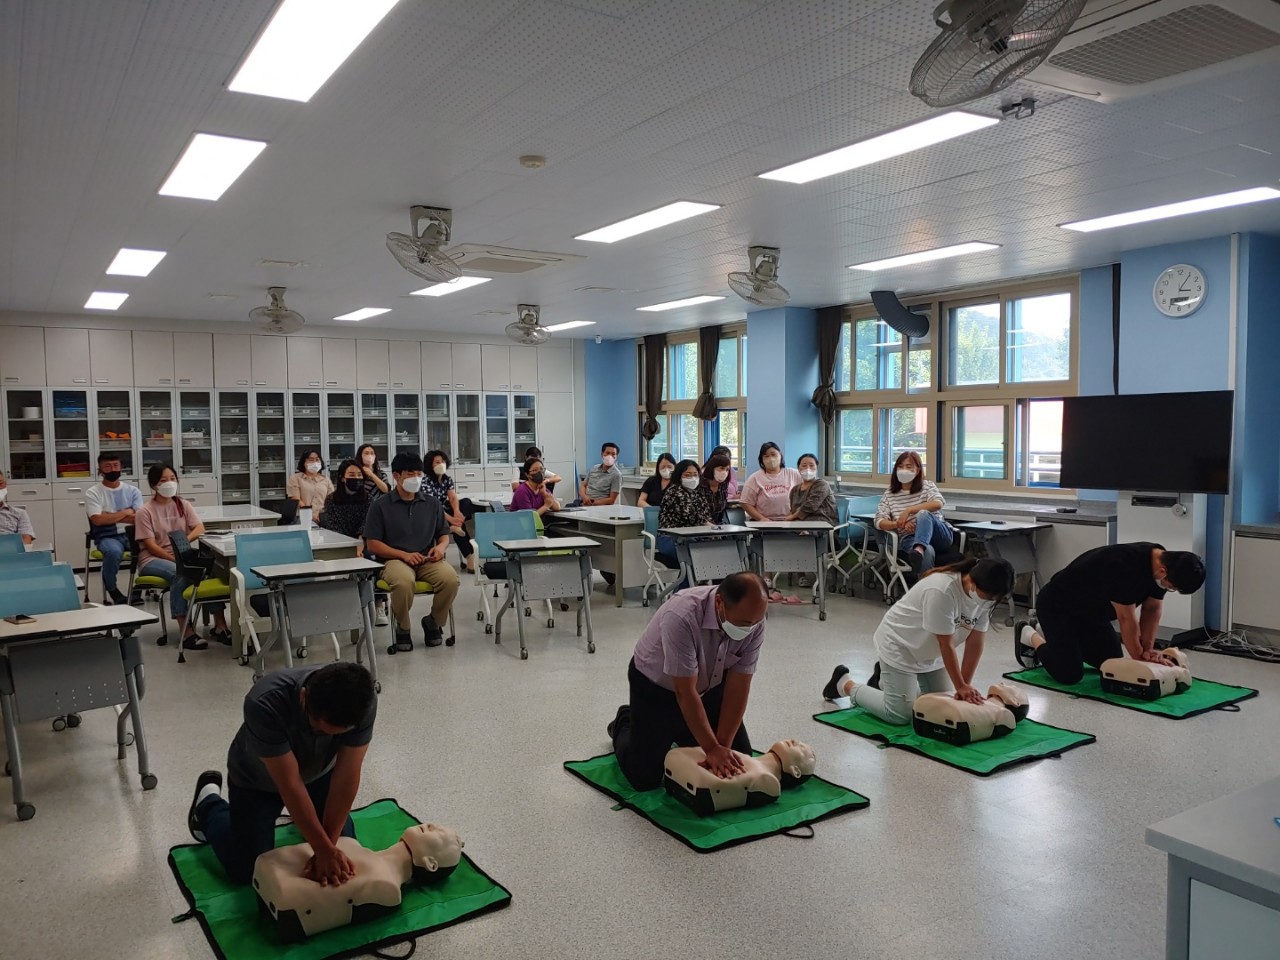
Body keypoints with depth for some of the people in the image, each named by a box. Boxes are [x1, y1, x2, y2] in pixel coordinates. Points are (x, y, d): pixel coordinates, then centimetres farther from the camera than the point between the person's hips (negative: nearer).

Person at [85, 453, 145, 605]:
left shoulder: (133, 490, 10)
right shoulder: (93, 493, 2)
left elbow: (140, 518, -3)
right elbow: (98, 520, -13)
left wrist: (109, 516, -9)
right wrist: (125, 513, -5)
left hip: (131, 533, 3)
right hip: (107, 536, -3)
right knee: (114, 551, -37)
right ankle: (112, 590, -11)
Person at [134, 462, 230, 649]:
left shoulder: (183, 505, 9)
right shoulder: (145, 511, -4)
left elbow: (200, 528, -3)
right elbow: (150, 545, -11)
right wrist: (174, 559, -23)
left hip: (181, 556, 4)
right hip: (153, 559, -4)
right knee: (180, 573, -37)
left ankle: (219, 625, -23)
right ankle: (186, 631, -34)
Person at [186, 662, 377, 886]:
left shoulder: (362, 703, -34)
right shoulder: (266, 704, -42)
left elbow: (346, 777, -26)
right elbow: (289, 784, -35)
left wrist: (329, 847, -26)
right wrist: (325, 850, -31)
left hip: (318, 773, 3)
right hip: (258, 779, -3)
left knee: (345, 850, 3)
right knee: (245, 871, 1)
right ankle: (208, 802, 26)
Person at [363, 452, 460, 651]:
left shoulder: (432, 503, 14)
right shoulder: (380, 506, 3)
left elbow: (444, 535, 19)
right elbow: (372, 544, -1)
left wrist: (440, 547, -6)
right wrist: (404, 555, -14)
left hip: (427, 560, 3)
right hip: (395, 560, -3)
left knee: (450, 578, -29)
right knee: (404, 582, -38)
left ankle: (434, 623, 1)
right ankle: (402, 628, -7)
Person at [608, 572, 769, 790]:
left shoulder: (753, 621, -23)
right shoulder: (682, 616, -40)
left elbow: (738, 688, -18)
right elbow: (685, 692, -33)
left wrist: (722, 746, -20)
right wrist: (712, 748, -29)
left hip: (709, 684, 5)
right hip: (656, 685, -5)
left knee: (740, 759, 5)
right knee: (644, 778, -6)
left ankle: (679, 734, 28)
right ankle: (624, 725, 24)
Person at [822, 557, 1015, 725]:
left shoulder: (985, 593, -12)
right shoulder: (941, 590, -36)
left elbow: (976, 642, -8)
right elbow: (947, 645, -29)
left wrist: (966, 685, -13)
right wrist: (961, 686, -21)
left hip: (930, 651, 8)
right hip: (899, 645, -8)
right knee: (900, 715, -10)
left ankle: (884, 681, 31)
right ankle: (845, 684, 12)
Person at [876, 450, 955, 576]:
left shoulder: (927, 486, 10)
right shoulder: (889, 495, 14)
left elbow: (938, 504, -13)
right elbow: (879, 522, 1)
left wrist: (908, 510, -22)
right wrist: (899, 524, -20)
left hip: (940, 535, 0)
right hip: (909, 538, 0)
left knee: (923, 514, -38)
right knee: (927, 552, -40)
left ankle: (919, 550, -65)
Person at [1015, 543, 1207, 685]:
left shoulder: (1161, 562, -13)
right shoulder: (1123, 567, -39)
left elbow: (1152, 608, 0)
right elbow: (1127, 619, -29)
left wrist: (1147, 649, -9)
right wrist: (1140, 659, -16)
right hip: (1057, 605, -9)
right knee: (1070, 674, -15)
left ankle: (1048, 634, 27)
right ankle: (1030, 636, 11)